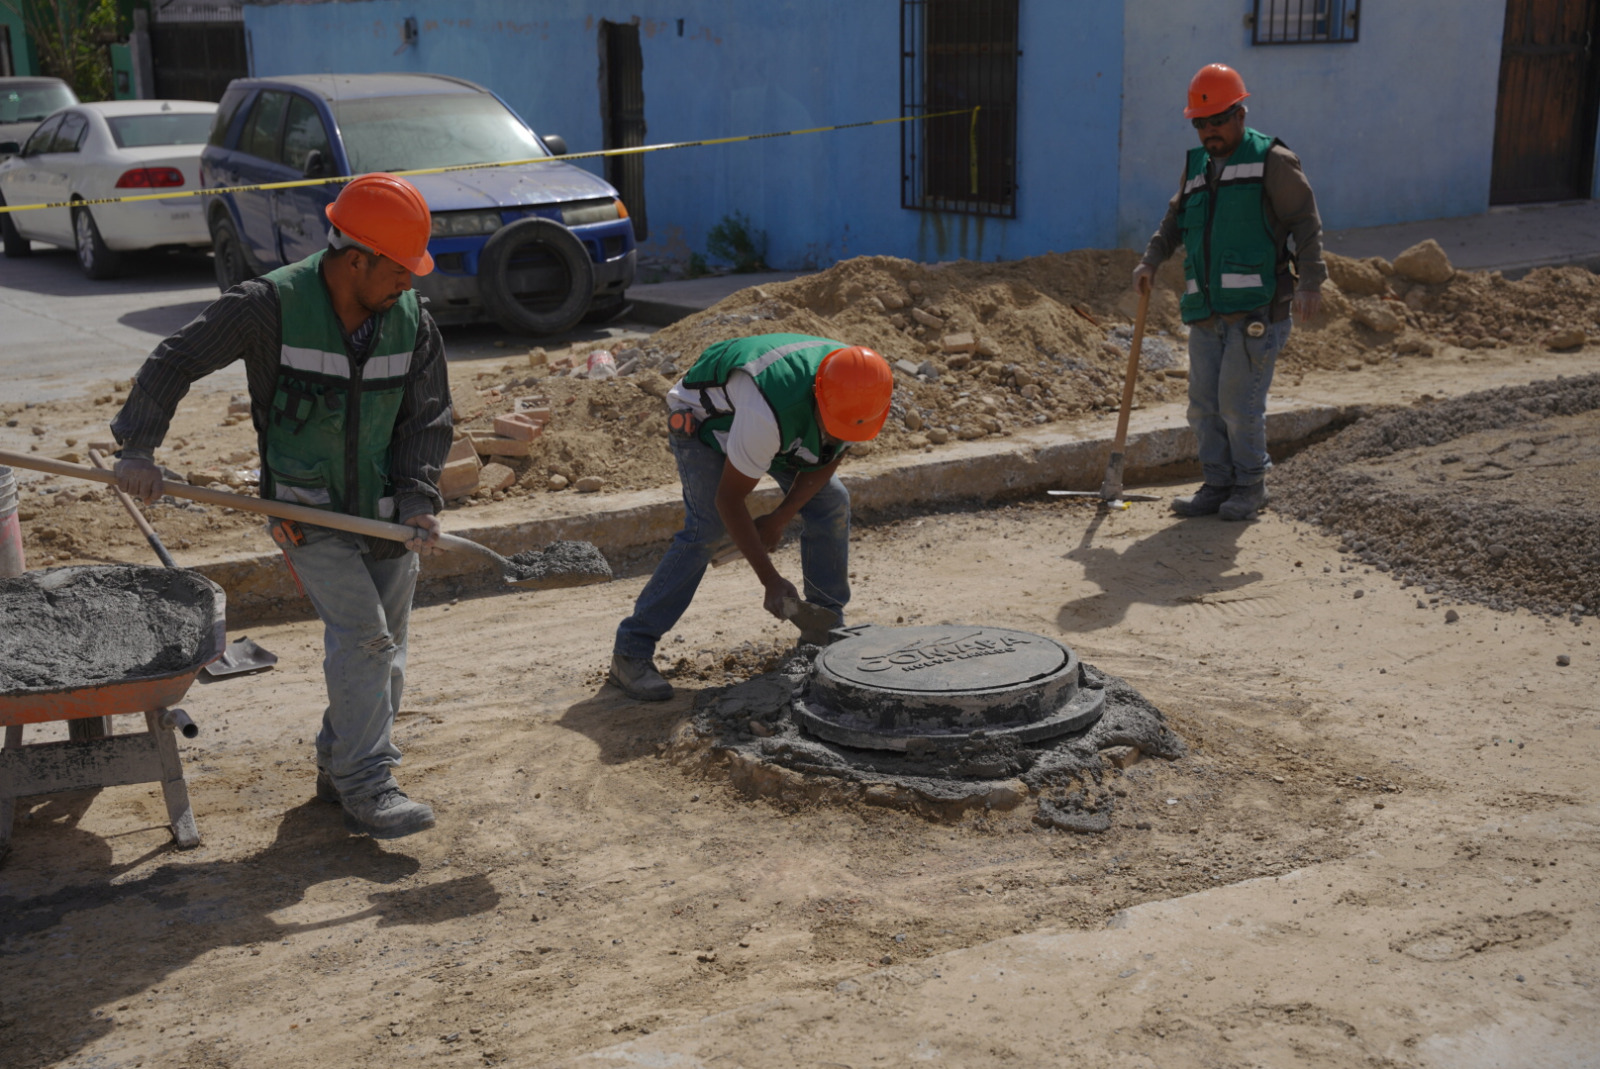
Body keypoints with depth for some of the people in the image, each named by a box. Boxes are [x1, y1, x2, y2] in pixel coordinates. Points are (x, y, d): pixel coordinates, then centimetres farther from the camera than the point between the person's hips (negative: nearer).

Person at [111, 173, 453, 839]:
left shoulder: (411, 322, -3)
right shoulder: (272, 306, -15)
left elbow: (427, 420, 3)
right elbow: (175, 362, -5)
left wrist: (420, 499, -11)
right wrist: (138, 448, -8)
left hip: (384, 510, 5)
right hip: (305, 510, -5)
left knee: (384, 649, 9)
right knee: (361, 633, -17)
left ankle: (339, 768, 27)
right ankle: (366, 789, -11)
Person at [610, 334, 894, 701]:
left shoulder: (858, 397, -25)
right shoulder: (769, 412, -45)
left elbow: (827, 460, -6)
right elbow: (728, 498, -35)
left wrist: (779, 519, -13)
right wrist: (770, 581, -32)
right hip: (702, 417, -7)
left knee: (832, 502, -4)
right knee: (705, 529, -22)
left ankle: (825, 629, 12)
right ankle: (631, 652, -18)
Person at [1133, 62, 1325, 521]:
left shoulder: (1271, 160, -1)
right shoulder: (1197, 167, 18)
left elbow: (1305, 221, -5)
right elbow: (1175, 221, 23)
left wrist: (1309, 282, -15)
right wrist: (1150, 261, 5)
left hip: (1256, 308, -6)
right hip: (1206, 311, 6)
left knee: (1239, 401, -7)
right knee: (1204, 405, 6)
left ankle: (1250, 487, 9)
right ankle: (1218, 486, 18)